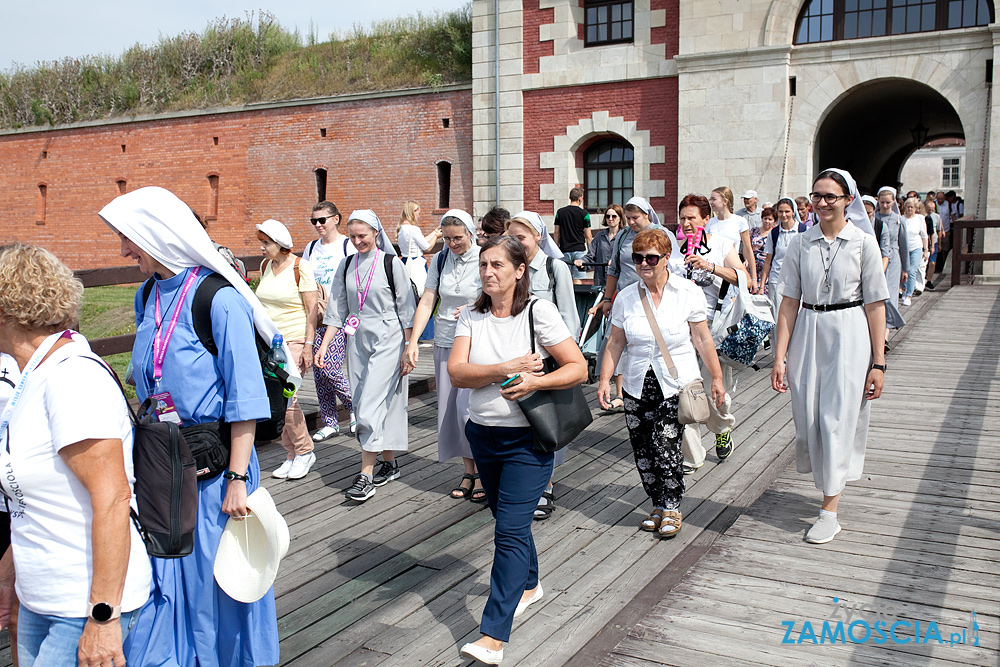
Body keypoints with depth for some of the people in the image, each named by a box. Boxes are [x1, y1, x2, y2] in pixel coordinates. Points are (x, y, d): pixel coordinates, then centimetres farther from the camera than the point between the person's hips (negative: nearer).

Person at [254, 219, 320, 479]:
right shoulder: (265, 266, 10)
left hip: (295, 340, -6)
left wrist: (308, 346, -15)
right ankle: (291, 455, 15)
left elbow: (312, 309, -11)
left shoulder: (300, 268, -10)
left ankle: (304, 451, 5)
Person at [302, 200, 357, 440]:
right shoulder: (311, 247, 15)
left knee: (331, 370, -12)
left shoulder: (347, 245, -3)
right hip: (314, 317, 6)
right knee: (319, 372, 5)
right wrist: (312, 303, -1)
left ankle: (354, 407, 13)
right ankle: (329, 423, 16)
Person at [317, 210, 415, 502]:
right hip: (357, 342, 6)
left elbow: (405, 308, -3)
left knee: (372, 405, -12)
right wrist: (324, 345, 4)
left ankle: (367, 473, -8)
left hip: (387, 340, -6)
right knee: (363, 404, 9)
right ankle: (390, 464, 22)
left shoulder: (391, 263, -5)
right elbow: (337, 309, 12)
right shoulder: (346, 266, 10)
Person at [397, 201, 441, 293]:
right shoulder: (414, 229, -19)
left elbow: (423, 241, 14)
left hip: (405, 261, 9)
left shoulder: (400, 229, 8)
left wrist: (435, 232, 21)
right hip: (417, 264, -9)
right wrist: (436, 235, 7)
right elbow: (427, 247, -8)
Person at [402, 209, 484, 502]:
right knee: (451, 409, 7)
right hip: (445, 343, 5)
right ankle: (469, 470, 21)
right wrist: (413, 342, -5)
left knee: (469, 407, -10)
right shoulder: (440, 260, 6)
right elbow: (426, 302, 3)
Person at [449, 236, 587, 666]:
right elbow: (456, 372, -10)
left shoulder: (539, 312, -9)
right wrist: (507, 368, -22)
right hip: (483, 434, 5)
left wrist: (534, 382, -23)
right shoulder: (471, 317, 2)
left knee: (510, 530, -10)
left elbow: (578, 368, -9)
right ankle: (529, 585, 46)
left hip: (527, 439, -5)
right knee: (508, 521, 21)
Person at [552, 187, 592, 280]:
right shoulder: (584, 213, -3)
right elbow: (588, 236, -2)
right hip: (579, 250, -2)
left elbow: (556, 233, 6)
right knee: (578, 279, -1)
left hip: (564, 250, 2)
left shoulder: (560, 212, 5)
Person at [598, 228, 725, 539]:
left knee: (665, 445, -12)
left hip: (677, 385, -3)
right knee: (642, 451, 3)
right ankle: (658, 505, 23)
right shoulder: (626, 297, 4)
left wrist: (716, 378, 3)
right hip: (638, 386, 3)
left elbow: (703, 339, 2)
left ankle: (672, 507, 8)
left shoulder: (688, 292, -2)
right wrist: (605, 379, 2)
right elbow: (615, 342, 9)